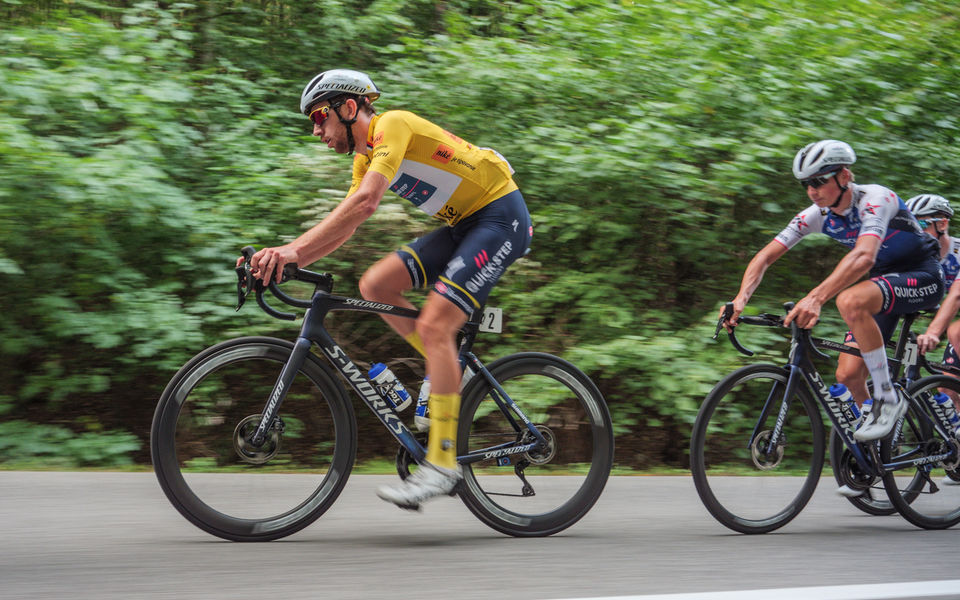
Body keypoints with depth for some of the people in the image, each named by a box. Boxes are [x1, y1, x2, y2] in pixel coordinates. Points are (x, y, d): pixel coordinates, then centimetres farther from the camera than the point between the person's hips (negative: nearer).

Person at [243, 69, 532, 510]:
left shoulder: (392, 125, -17)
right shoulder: (365, 156, 12)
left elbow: (364, 203, -30)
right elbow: (344, 225, 8)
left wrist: (294, 249, -34)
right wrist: (284, 258, -6)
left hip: (501, 215, -9)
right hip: (463, 225, 9)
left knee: (433, 325, -20)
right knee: (375, 285, -2)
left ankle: (442, 463, -18)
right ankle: (454, 372, 8)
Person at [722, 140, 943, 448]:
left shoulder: (874, 198, -27)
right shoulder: (818, 215, -7)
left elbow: (864, 256, -44)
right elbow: (766, 255, -9)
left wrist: (816, 297, -56)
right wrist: (740, 298, -27)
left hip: (922, 277, -7)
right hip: (883, 281, 7)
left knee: (850, 301, -36)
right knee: (848, 374, -7)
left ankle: (887, 399, -23)